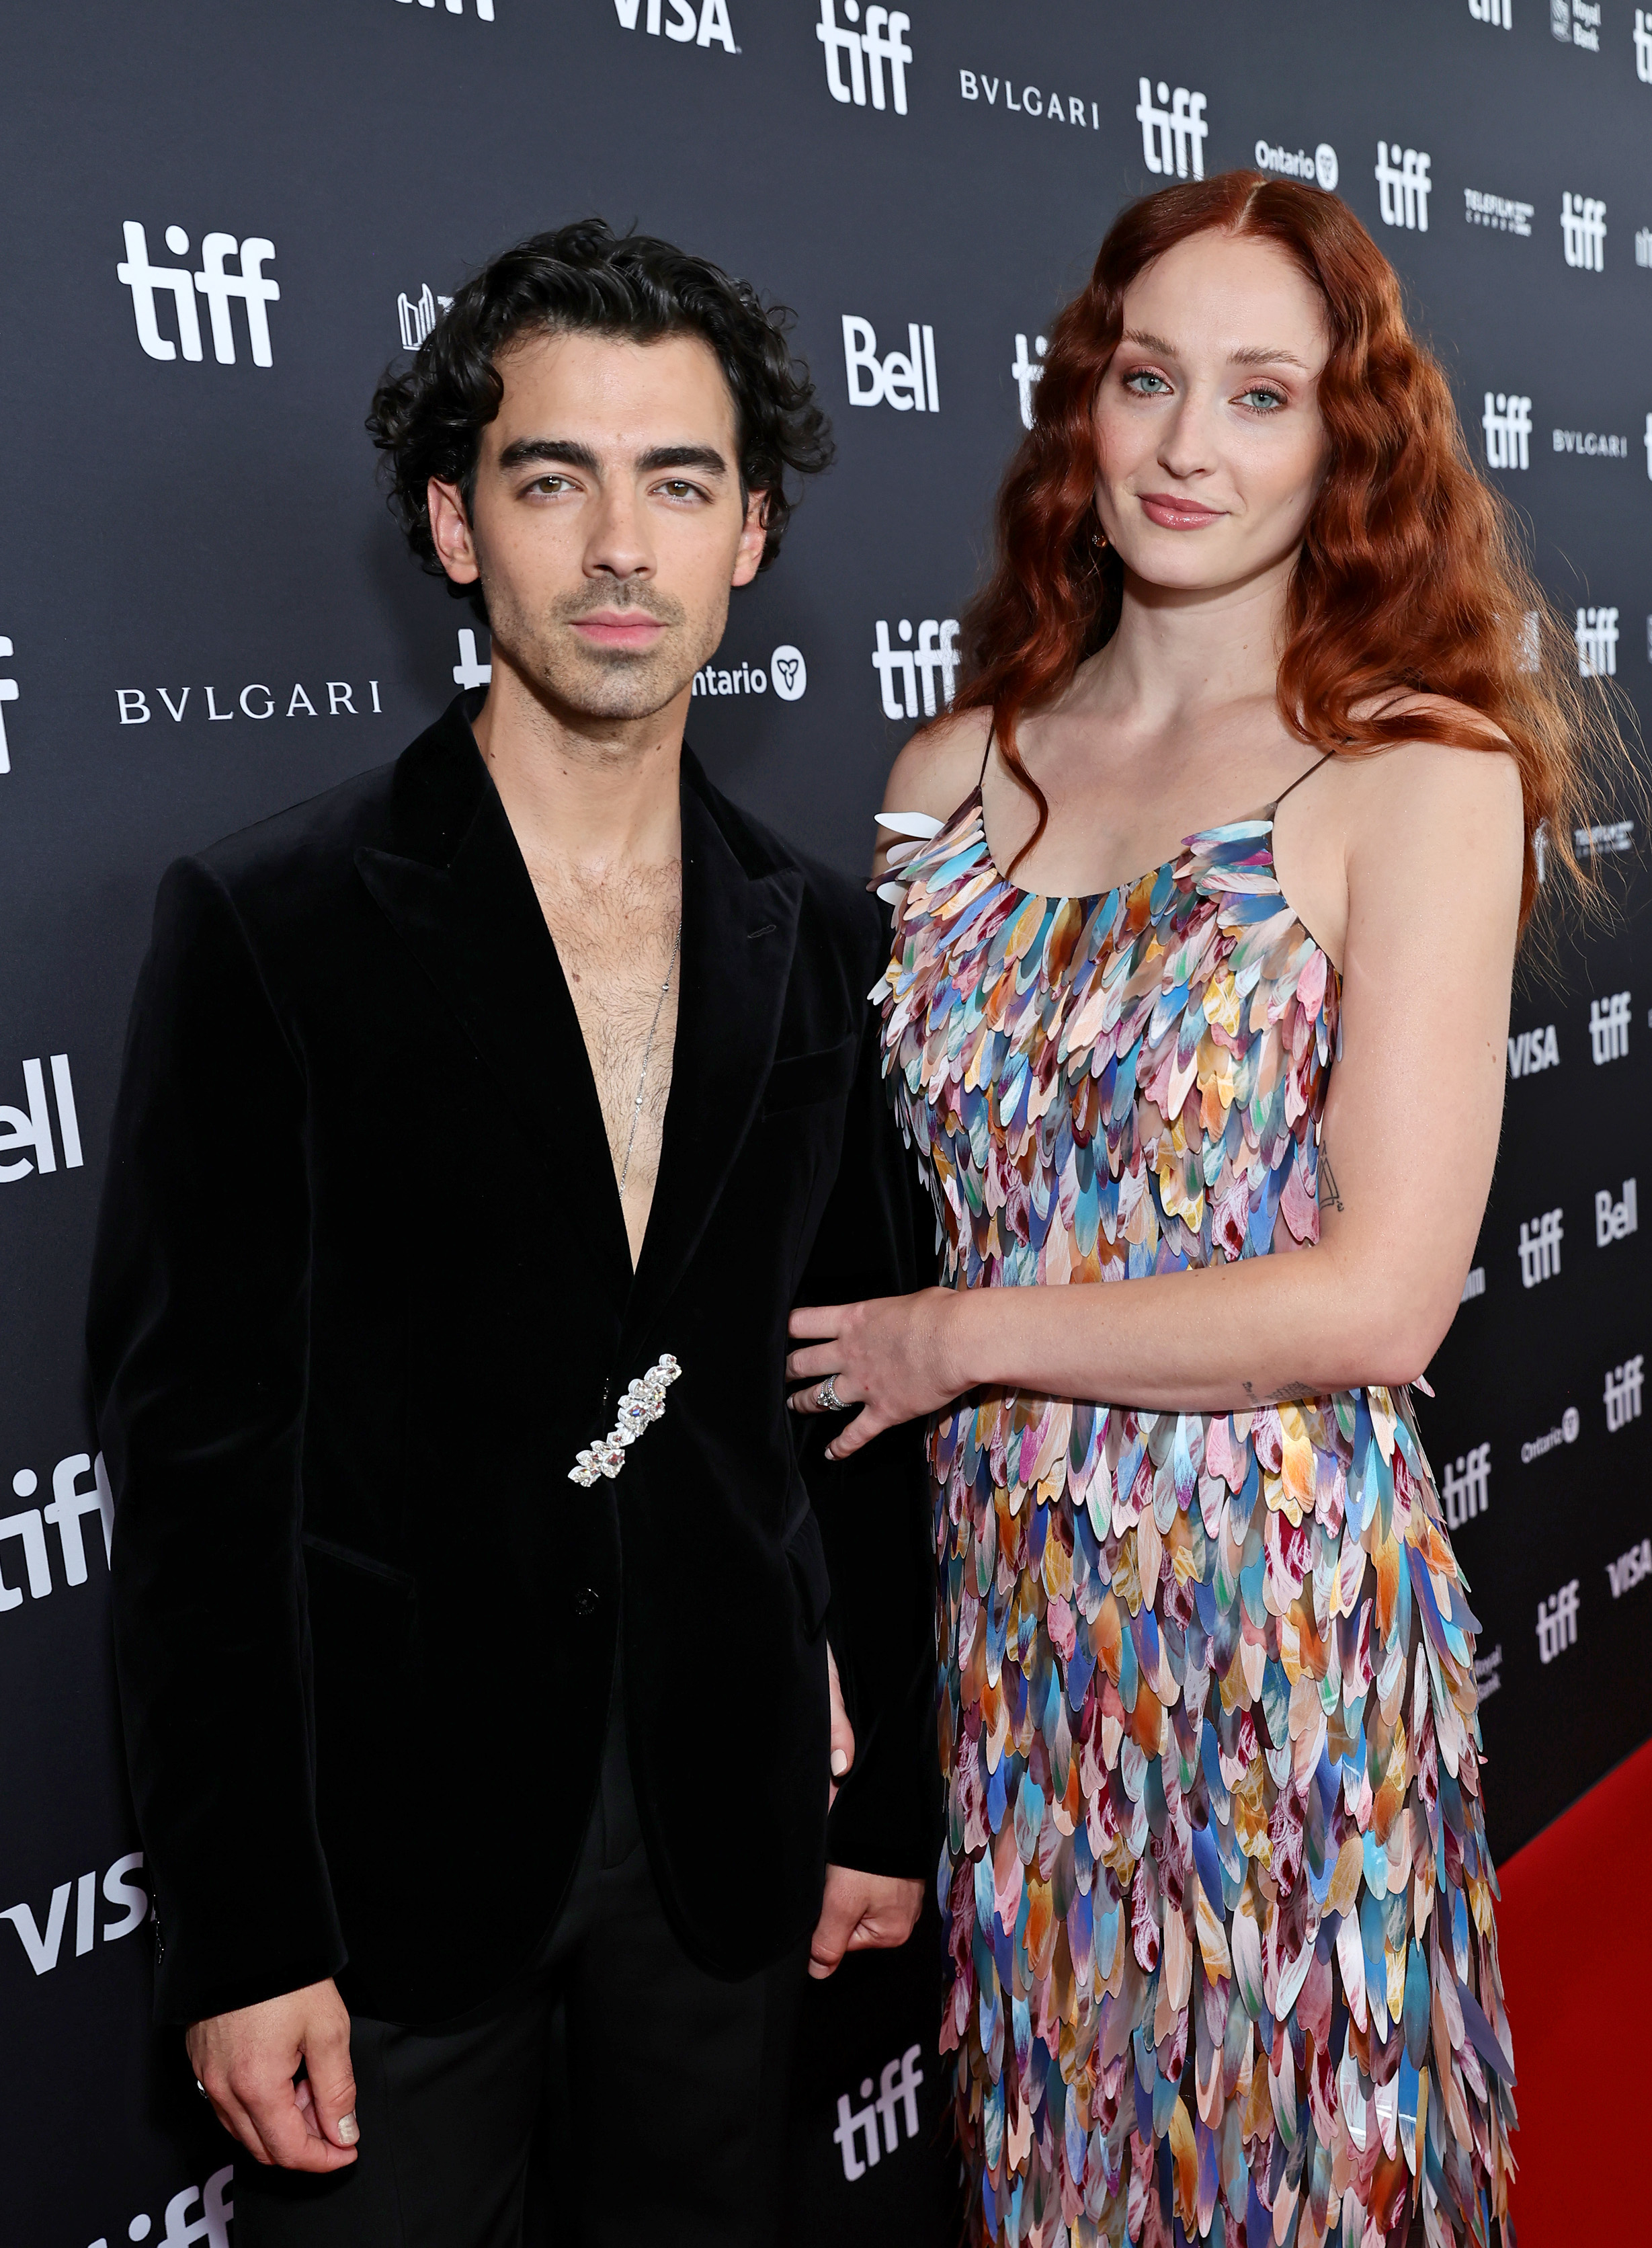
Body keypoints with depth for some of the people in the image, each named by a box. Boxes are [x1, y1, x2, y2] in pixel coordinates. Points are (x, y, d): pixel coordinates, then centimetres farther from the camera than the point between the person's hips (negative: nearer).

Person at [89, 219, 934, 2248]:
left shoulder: (826, 942, 2)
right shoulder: (269, 922, -11)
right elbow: (192, 1449, -11)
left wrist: (886, 1792, 10)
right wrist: (239, 1931, -11)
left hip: (725, 1826, 4)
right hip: (391, 1833, -3)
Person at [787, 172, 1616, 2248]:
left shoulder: (1422, 780, -10)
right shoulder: (958, 768, 3)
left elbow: (1378, 1300, -16)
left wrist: (958, 1337, -11)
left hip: (1278, 1606, -4)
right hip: (997, 1587, 4)